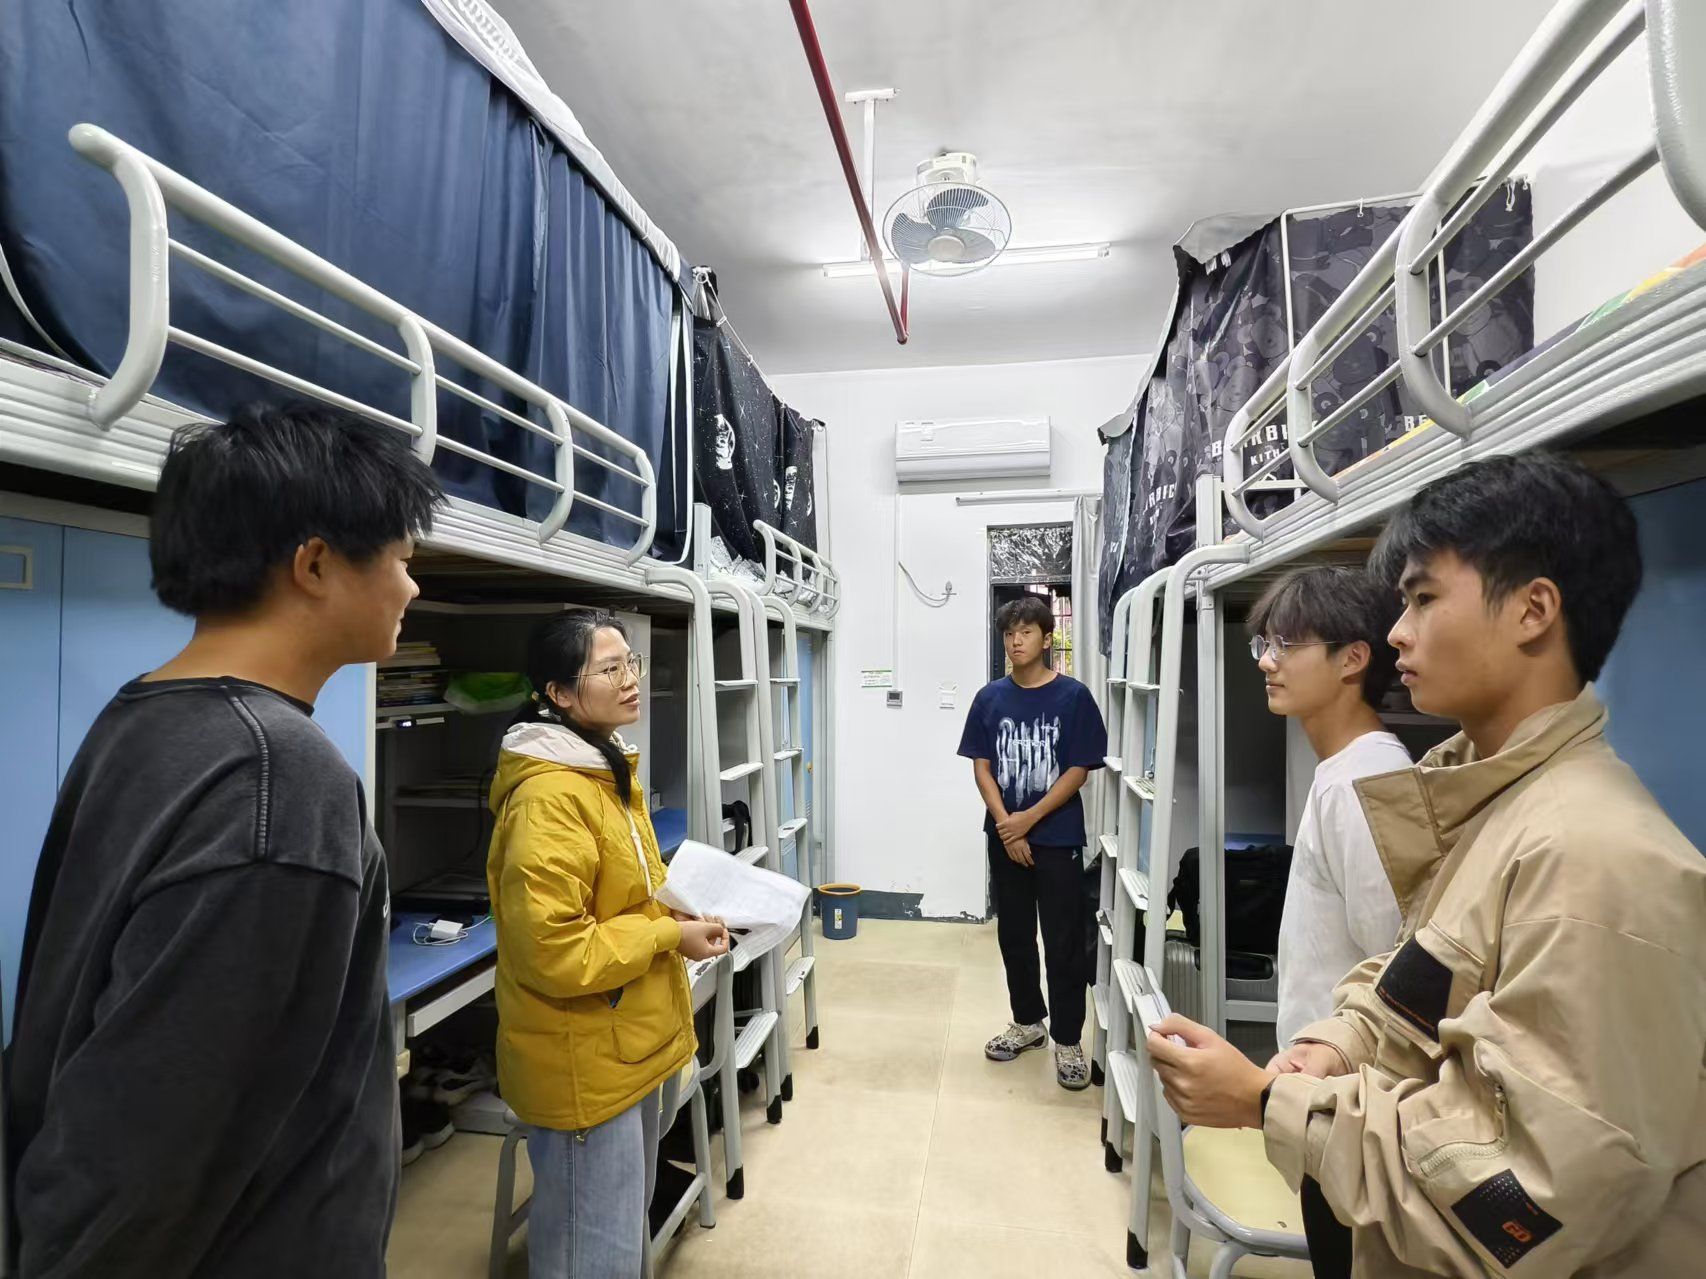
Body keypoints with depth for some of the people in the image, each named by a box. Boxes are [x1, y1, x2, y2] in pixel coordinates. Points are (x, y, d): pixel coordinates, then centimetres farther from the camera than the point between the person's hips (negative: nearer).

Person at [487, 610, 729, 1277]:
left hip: (629, 1044, 9)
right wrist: (670, 936, -20)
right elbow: (553, 952, -28)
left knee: (627, 1224, 27)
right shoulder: (549, 796, -26)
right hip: (584, 1061, -9)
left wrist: (680, 909, 2)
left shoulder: (606, 766, 5)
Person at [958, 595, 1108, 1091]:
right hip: (1005, 838, 4)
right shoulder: (990, 698, 2)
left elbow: (1079, 770, -9)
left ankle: (1068, 1040, 19)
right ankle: (1028, 1022, 33)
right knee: (1013, 935, 15)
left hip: (1058, 838, -3)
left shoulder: (1072, 696, -7)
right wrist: (1005, 824, -11)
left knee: (1063, 943, 3)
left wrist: (1029, 819, -14)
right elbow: (981, 766, 1)